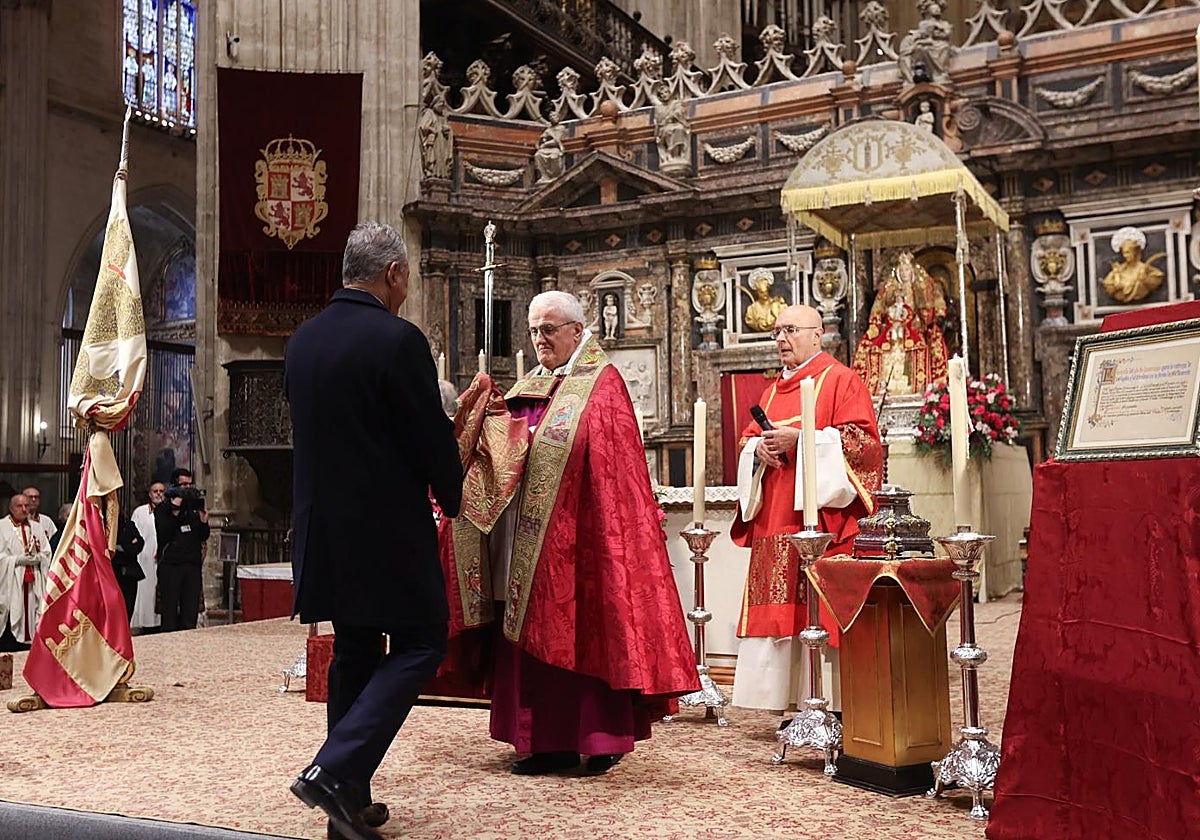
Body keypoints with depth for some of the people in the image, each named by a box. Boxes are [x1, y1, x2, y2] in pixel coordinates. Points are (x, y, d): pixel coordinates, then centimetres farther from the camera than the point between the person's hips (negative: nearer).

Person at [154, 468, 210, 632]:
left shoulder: (195, 507, 13)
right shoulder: (163, 509, 2)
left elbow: (204, 536, 15)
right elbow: (163, 535, -12)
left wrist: (203, 521, -5)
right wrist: (175, 512, -17)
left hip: (192, 564, 4)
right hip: (170, 565, -4)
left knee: (191, 611, 3)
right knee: (170, 611, -2)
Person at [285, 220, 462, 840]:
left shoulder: (301, 340, 7)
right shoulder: (398, 340, -15)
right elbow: (432, 437, -11)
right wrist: (450, 498, 7)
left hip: (322, 526, 7)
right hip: (388, 527, -7)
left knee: (354, 652, 15)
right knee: (420, 643, 5)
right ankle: (334, 771, -7)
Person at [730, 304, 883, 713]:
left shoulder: (840, 380, 1)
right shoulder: (774, 390, 22)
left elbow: (861, 438, -10)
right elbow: (747, 438, 22)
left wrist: (799, 438, -16)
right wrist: (759, 446, -2)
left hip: (820, 517, -7)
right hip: (775, 522, 7)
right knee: (782, 612, 4)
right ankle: (798, 702, 10)